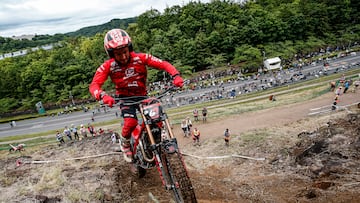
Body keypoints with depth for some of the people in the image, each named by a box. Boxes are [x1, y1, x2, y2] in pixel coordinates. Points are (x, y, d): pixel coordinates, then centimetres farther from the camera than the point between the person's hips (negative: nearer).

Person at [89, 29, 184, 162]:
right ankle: (125, 143, 6)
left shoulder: (140, 58, -17)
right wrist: (103, 96, -47)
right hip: (125, 98, -2)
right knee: (131, 122, -28)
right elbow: (94, 85, -24)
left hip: (142, 96, 2)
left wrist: (176, 76, -38)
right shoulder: (108, 66, -17)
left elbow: (163, 64, -19)